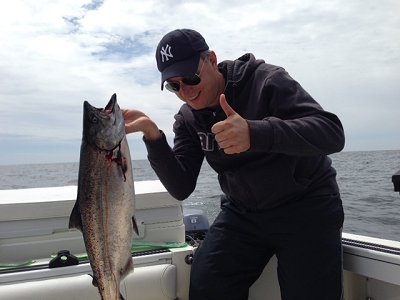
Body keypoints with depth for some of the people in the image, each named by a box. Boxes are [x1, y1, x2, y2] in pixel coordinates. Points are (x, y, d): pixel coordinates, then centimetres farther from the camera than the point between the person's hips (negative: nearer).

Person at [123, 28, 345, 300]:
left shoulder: (265, 80, -15)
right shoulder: (188, 119, -1)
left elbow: (332, 133, -27)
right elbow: (181, 188, -7)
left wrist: (254, 133, -43)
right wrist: (152, 135, -21)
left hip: (305, 206, -3)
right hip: (242, 213, 4)